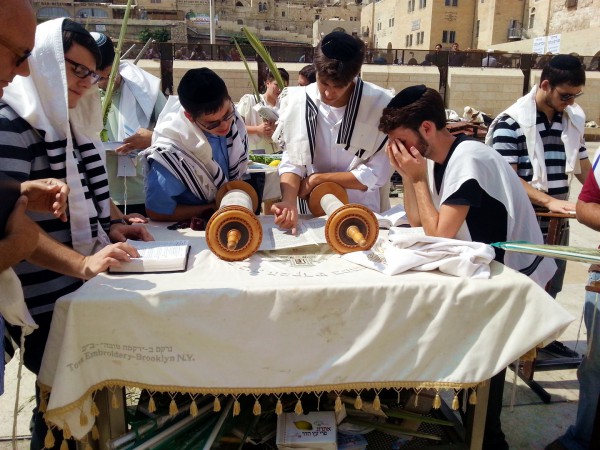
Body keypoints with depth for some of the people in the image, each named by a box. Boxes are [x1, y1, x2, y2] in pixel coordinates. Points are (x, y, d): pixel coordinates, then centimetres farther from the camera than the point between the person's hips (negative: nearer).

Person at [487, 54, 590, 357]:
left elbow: (583, 169, 15)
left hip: (558, 223, 6)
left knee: (550, 288, 19)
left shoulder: (573, 120, 7)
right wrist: (548, 201, -27)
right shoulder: (511, 123, -13)